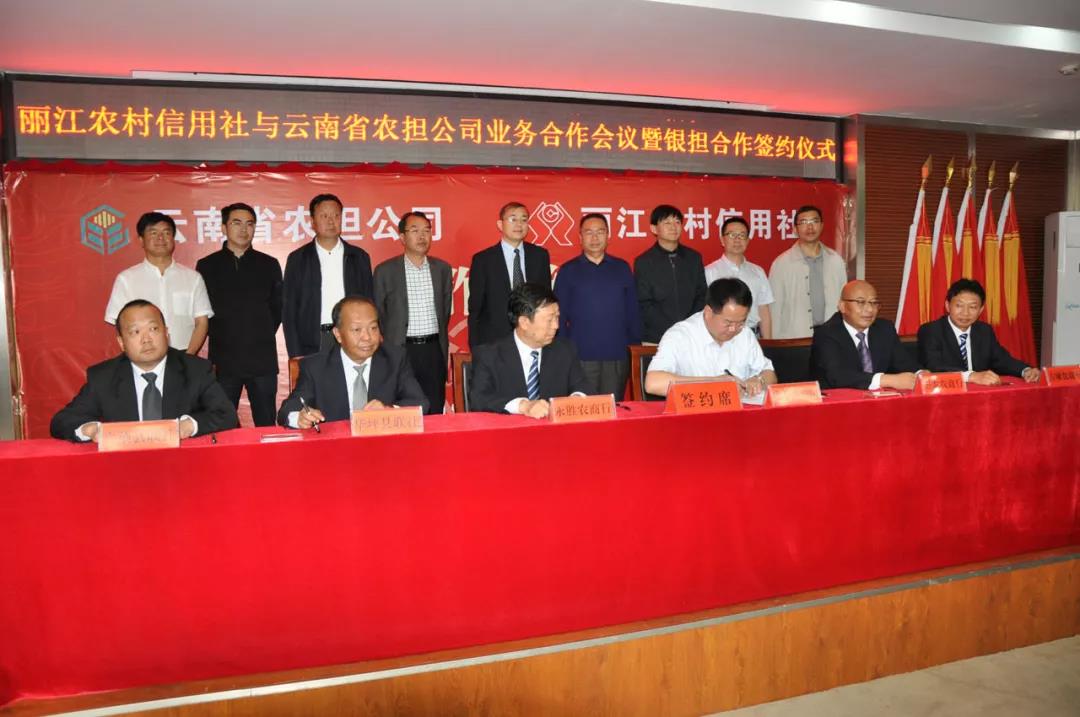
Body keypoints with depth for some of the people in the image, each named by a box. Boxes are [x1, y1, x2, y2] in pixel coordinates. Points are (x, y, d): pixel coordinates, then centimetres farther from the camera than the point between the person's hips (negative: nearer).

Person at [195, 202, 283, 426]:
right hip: (223, 361, 0)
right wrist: (219, 337, 6)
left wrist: (263, 337, 9)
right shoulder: (207, 266, 5)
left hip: (262, 360, 1)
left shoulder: (269, 265, 8)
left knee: (266, 425, 4)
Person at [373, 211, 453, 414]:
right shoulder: (385, 270, 0)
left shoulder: (442, 268, 8)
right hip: (400, 350, -2)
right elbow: (378, 314, 6)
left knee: (435, 412, 4)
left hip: (434, 349, 3)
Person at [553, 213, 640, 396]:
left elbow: (632, 312, 11)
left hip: (617, 355, 2)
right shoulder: (568, 271, 5)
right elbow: (560, 315, 5)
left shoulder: (622, 268, 10)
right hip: (580, 357, -2)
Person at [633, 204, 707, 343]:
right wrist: (672, 330, -11)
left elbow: (702, 296, 11)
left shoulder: (694, 258, 10)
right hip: (655, 338, -2)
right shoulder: (643, 262, 0)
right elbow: (644, 305, -3)